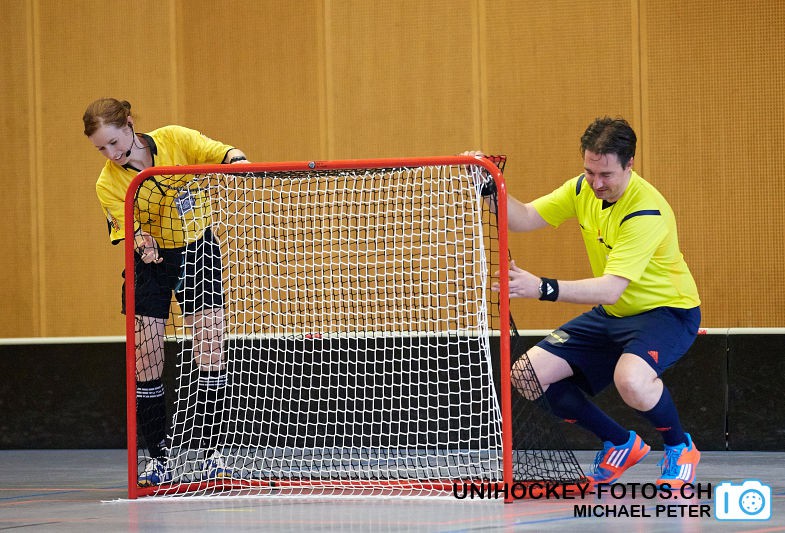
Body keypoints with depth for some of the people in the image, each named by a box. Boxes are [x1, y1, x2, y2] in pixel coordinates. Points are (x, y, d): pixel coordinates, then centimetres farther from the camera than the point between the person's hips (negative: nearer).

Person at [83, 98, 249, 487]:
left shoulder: (175, 140, -13)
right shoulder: (108, 184, -14)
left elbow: (228, 154, -9)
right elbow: (131, 232, -18)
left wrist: (237, 162, -32)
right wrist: (142, 243, -41)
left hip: (197, 251, 0)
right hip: (150, 264, 0)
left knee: (210, 352, -10)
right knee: (145, 363, -7)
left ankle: (210, 453, -1)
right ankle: (159, 458, 5)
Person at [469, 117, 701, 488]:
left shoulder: (646, 212, -29)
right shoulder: (583, 189, -5)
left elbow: (611, 289, -37)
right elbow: (524, 219, -1)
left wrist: (543, 289, -48)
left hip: (667, 310, -8)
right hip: (611, 315, 8)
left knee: (631, 380, -39)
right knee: (527, 375, -5)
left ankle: (680, 449, -6)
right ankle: (621, 445, 14)